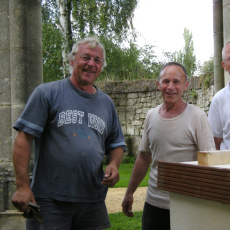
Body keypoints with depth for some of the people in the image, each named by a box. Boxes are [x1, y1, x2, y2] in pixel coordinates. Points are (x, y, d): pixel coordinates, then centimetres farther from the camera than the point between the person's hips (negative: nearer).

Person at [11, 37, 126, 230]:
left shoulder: (106, 103, 14)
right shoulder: (47, 93, -1)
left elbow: (117, 145, 21)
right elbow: (24, 138, -7)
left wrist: (114, 165, -1)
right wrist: (23, 186, -14)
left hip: (93, 201, 5)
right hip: (49, 200, -4)